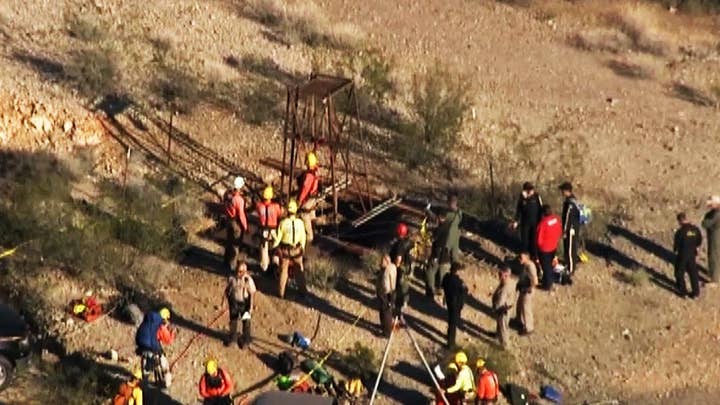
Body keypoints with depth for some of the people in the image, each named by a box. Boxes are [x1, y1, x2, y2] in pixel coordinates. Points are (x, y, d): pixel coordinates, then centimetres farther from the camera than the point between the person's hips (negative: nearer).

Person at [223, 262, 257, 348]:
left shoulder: (248, 280, -22)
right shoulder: (232, 278, -12)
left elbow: (252, 294, -17)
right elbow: (227, 290, 2)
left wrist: (251, 307, -17)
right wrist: (224, 300, 3)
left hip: (244, 302, -3)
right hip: (234, 302, 3)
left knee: (246, 321, 12)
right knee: (233, 320, 17)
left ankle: (246, 339, 32)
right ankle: (232, 336, 40)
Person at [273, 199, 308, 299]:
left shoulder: (283, 223, -18)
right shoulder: (300, 222, -15)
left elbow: (278, 237, -11)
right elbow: (303, 237, -7)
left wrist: (274, 245, 9)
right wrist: (302, 247, 11)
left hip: (285, 250, -1)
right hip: (297, 249, 1)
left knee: (284, 270, 13)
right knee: (299, 270, 17)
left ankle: (281, 293, 20)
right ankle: (303, 291, 26)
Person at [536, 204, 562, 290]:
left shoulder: (543, 223, -31)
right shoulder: (557, 219, -13)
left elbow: (539, 239, -23)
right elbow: (560, 232, 2)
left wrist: (539, 244, -1)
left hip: (544, 249, -6)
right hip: (554, 246, 6)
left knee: (546, 266, 12)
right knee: (550, 264, 26)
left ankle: (547, 285, 26)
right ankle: (550, 280, 44)